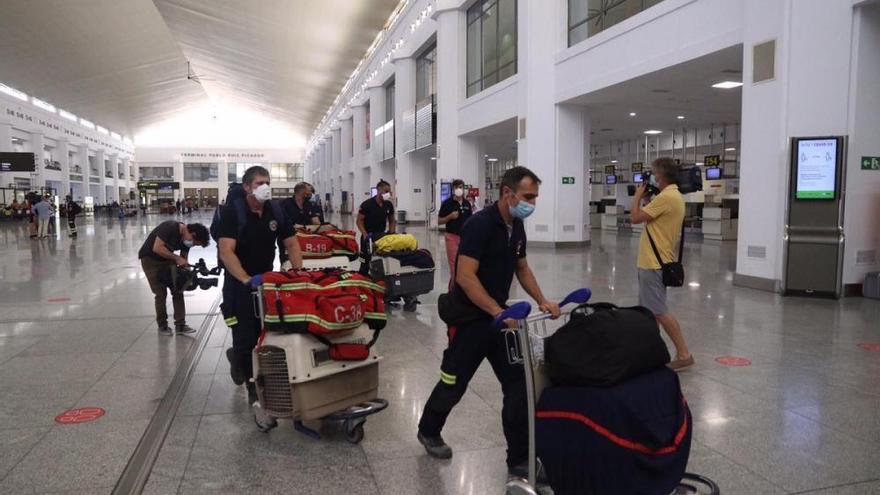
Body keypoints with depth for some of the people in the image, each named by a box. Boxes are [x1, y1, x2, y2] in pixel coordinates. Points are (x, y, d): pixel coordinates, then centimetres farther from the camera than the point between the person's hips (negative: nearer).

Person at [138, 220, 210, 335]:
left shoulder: (186, 238, -7)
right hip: (150, 259, -7)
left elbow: (183, 259, 1)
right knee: (160, 293, -6)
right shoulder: (170, 227, -29)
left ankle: (180, 324, 5)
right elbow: (157, 248, -36)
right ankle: (162, 325, 10)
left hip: (167, 258, 7)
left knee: (178, 290, -1)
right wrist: (176, 258, -32)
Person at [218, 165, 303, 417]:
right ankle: (254, 390, 11)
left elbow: (291, 244, 7)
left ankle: (237, 357, 45)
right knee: (245, 339, -4)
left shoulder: (275, 211, 1)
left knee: (265, 335, 13)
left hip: (267, 280, 5)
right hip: (240, 282, -5)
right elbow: (226, 252, -24)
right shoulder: (232, 210, -15)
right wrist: (247, 280, -35)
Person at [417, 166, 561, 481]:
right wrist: (499, 312, -32)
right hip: (469, 318, -7)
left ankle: (520, 459, 13)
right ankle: (428, 431, 37)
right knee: (454, 384, 10)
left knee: (519, 385, 2)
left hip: (499, 316, 7)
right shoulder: (480, 224, -22)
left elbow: (522, 268, 16)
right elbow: (464, 277, -28)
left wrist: (541, 301, 3)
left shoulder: (517, 227, 4)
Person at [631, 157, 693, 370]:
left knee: (659, 311, -7)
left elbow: (635, 217, -17)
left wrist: (638, 196, -2)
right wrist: (645, 197, 12)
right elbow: (650, 218, 18)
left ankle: (684, 354, -3)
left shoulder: (666, 197, -19)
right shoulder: (673, 195, 14)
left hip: (654, 263, -11)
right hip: (654, 261, 11)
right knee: (648, 310, 16)